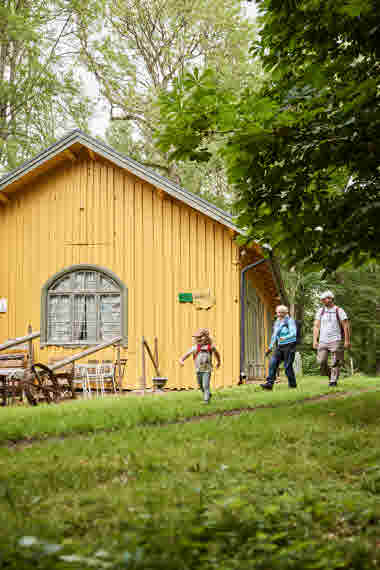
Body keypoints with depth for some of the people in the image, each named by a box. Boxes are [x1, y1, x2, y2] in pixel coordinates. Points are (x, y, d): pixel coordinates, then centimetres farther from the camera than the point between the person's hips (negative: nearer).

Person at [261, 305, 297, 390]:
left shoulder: (290, 321, -8)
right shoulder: (277, 322, 14)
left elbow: (293, 333, -19)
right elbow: (274, 335, 22)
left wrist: (285, 338, -37)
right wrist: (270, 347, 19)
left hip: (289, 346, -7)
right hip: (280, 346, 7)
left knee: (288, 366, -6)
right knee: (273, 363, -7)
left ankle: (292, 384, 10)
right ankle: (269, 383, -12)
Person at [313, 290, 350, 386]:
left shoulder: (339, 311, -1)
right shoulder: (320, 311, 9)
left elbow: (346, 326, -3)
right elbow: (316, 326, 7)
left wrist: (347, 341, -8)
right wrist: (315, 340, -2)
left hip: (336, 340, -3)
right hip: (323, 341, 3)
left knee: (335, 362, -5)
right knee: (321, 361, -8)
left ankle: (334, 381, 2)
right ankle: (330, 375, 17)